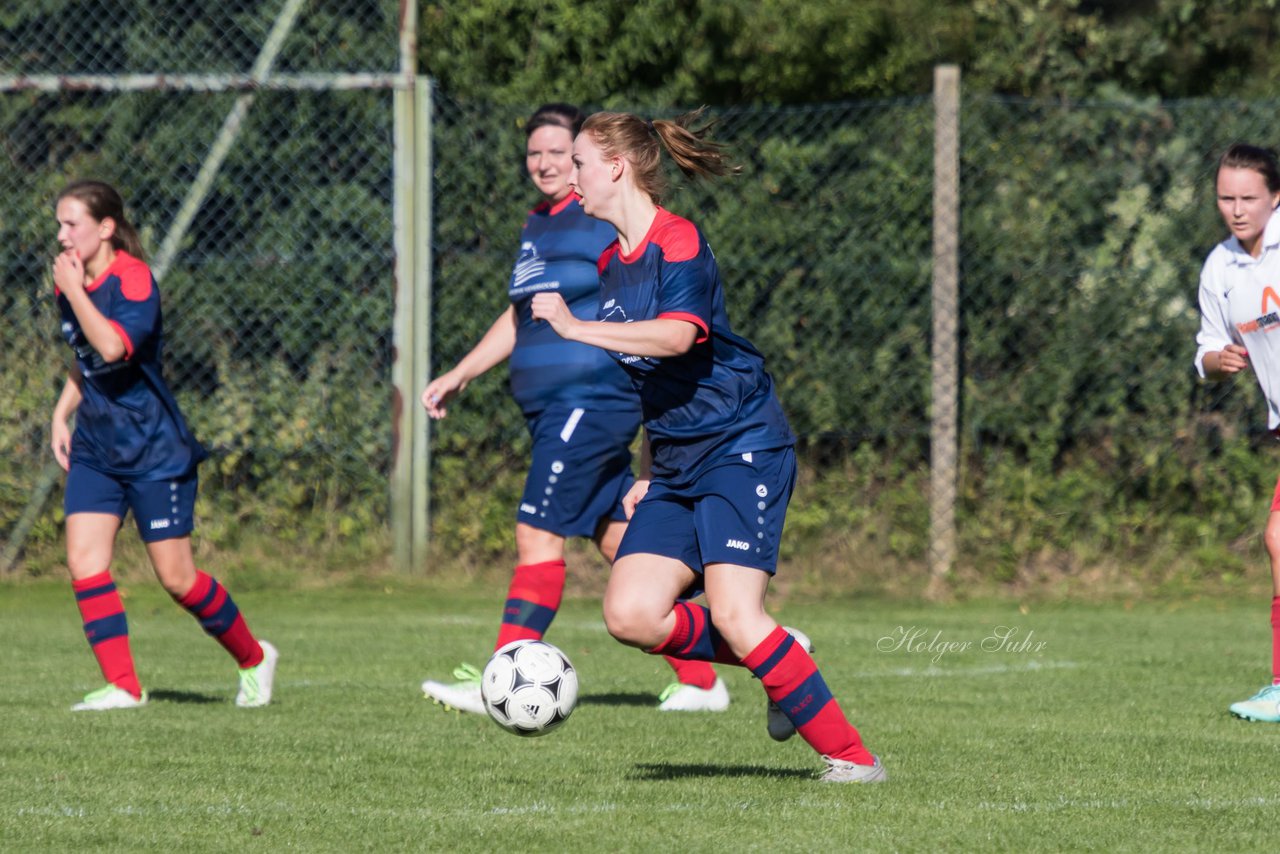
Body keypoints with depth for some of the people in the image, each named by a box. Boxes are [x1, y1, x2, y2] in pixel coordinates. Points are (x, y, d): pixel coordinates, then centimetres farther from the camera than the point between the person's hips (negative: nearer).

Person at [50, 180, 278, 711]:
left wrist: (73, 290, -27)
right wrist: (61, 413, 12)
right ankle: (122, 685, -5)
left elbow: (112, 347, -35)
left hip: (153, 450, -7)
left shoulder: (132, 279, -17)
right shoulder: (73, 280, 7)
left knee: (176, 578, -2)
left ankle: (253, 658, 21)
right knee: (83, 561, -9)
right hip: (95, 447, 7)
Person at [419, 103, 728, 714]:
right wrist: (459, 376, 25)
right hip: (554, 407, 9)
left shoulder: (606, 221, -9)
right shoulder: (537, 226, 17)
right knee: (621, 543, 10)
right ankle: (699, 680, 16)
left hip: (593, 400, -9)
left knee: (538, 533, -13)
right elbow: (519, 315, 29)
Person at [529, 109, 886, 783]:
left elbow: (676, 335, -31)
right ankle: (778, 662, 9)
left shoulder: (679, 242, -12)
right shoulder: (611, 263, 15)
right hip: (676, 467, 8)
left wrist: (575, 328, -27)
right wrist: (646, 472, 19)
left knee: (732, 613, -20)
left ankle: (850, 756, -12)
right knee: (630, 613, -8)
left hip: (741, 447, -8)